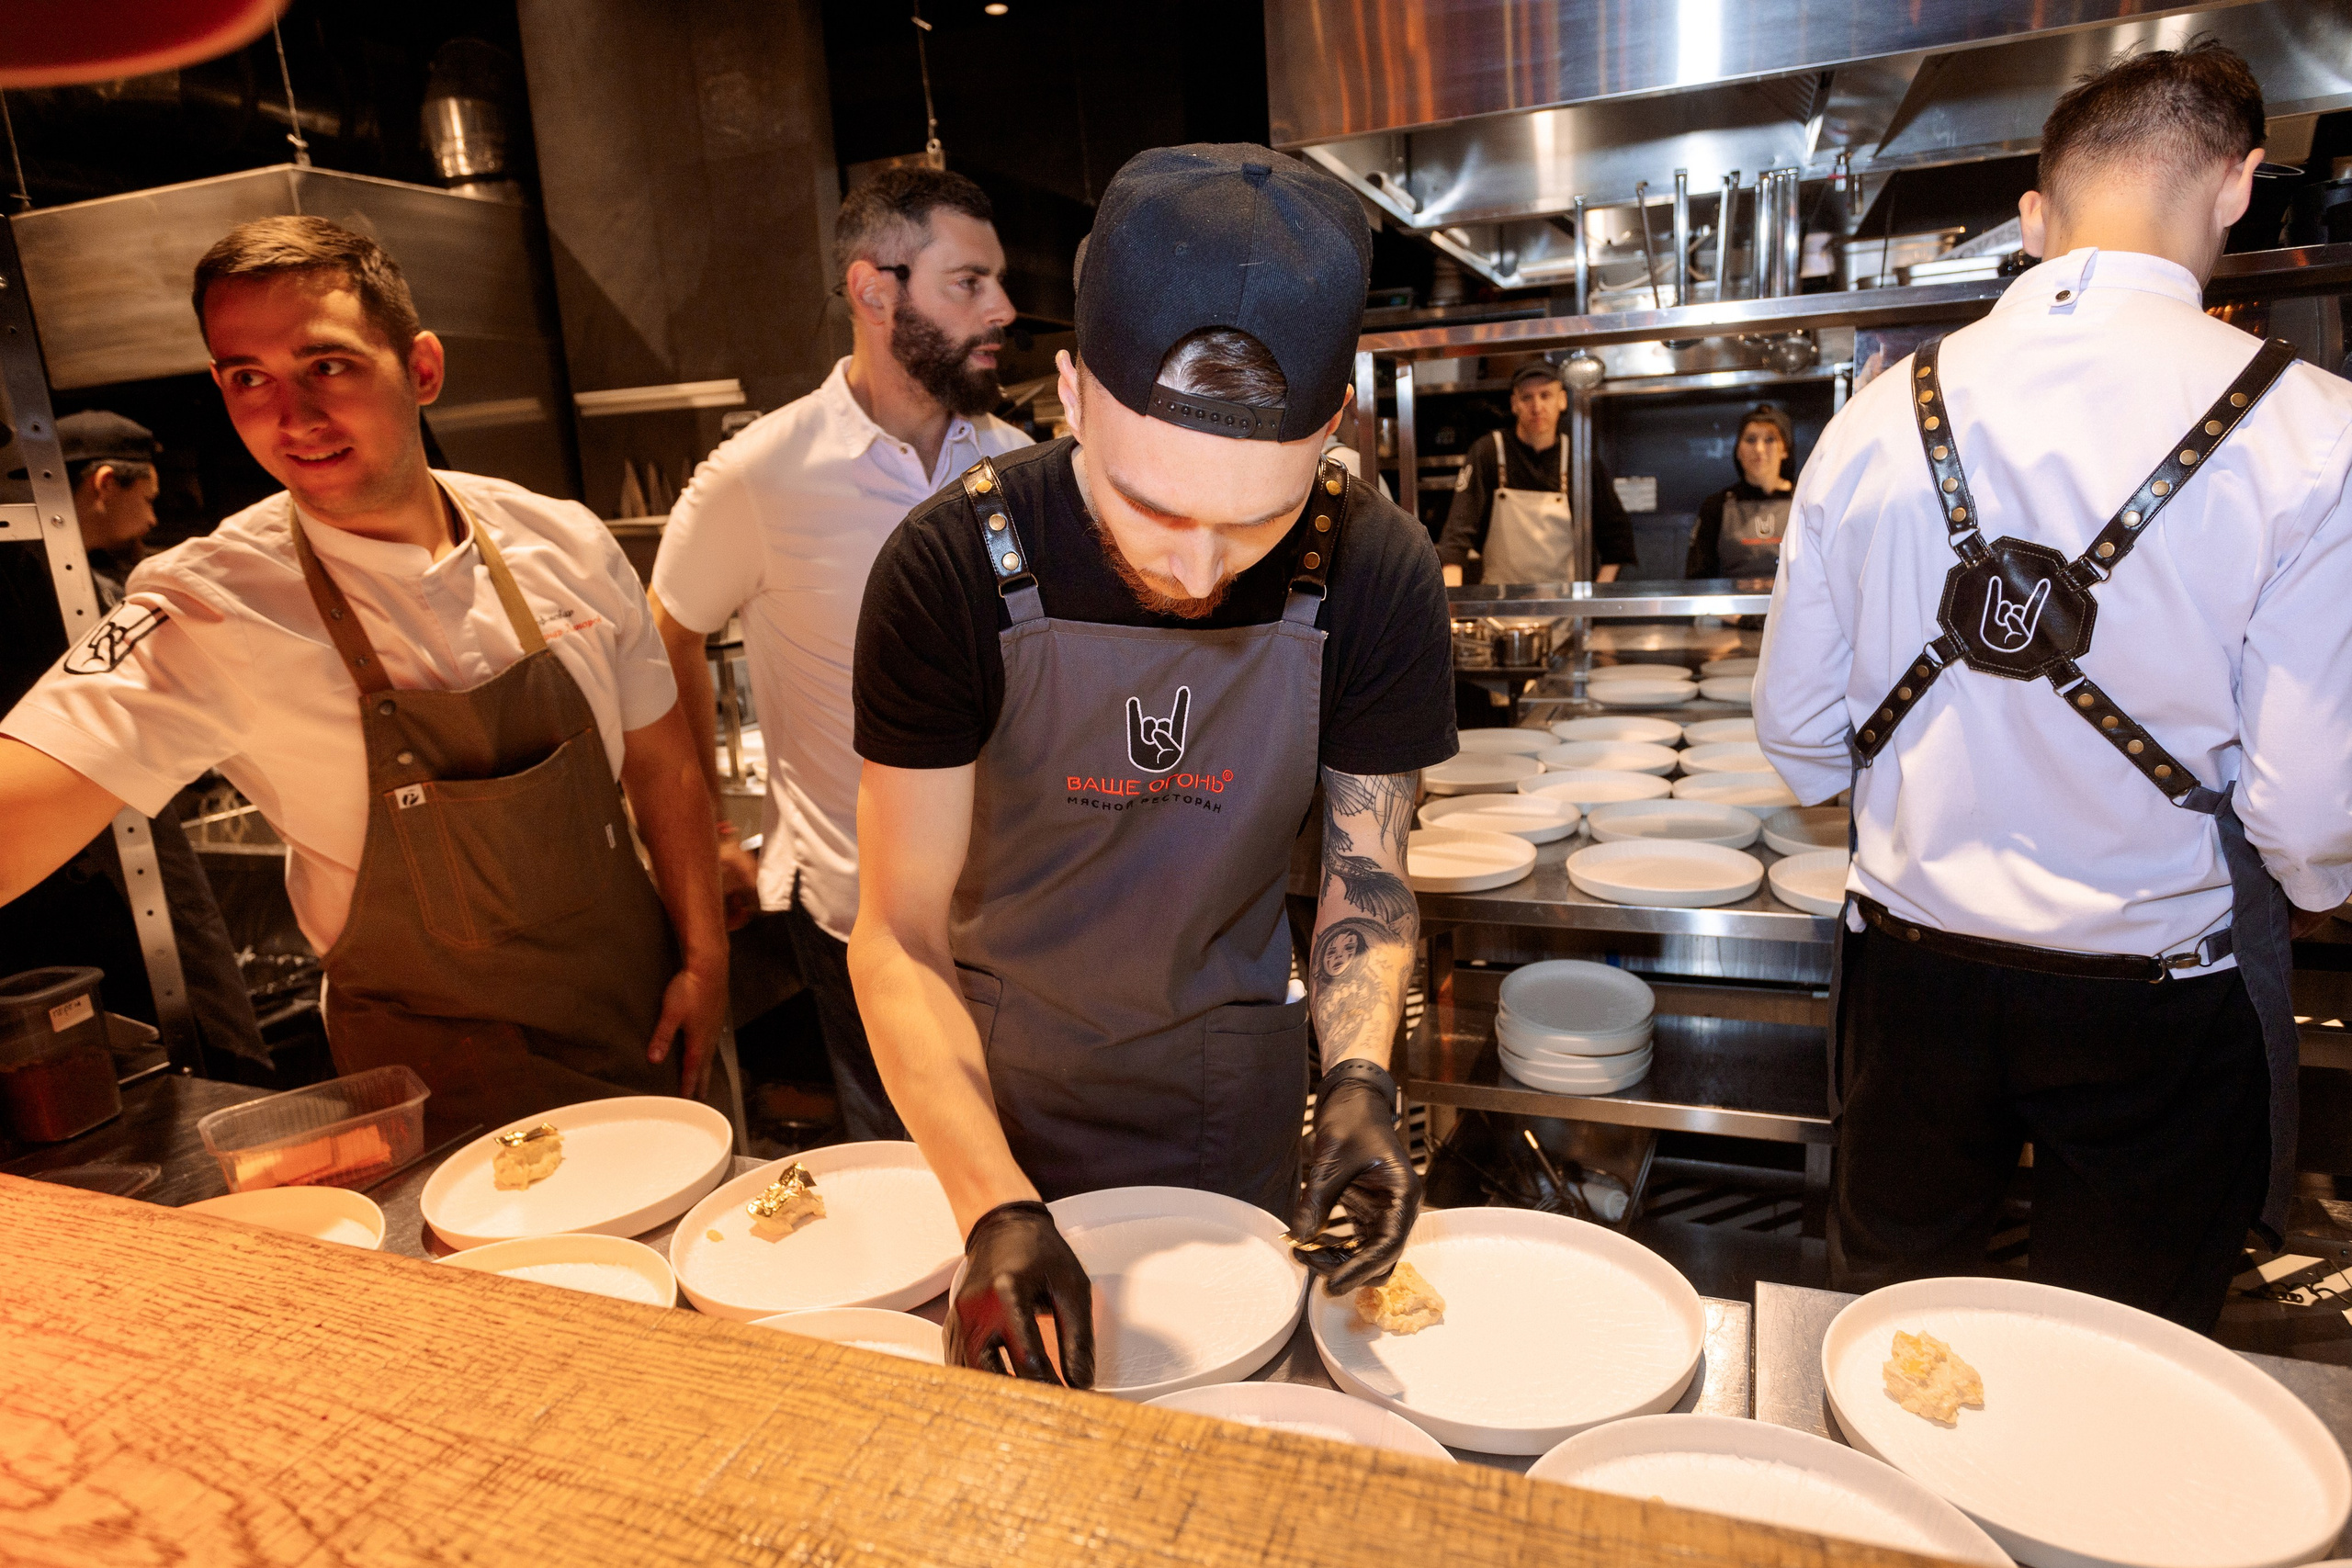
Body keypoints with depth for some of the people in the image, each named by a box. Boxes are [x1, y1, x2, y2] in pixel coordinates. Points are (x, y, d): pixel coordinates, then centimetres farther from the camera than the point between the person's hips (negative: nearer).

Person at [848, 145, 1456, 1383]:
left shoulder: (1376, 574, -19)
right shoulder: (952, 571, -25)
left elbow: (1367, 879, -7)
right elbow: (899, 941, -21)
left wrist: (1357, 1079, -25)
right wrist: (997, 1208, -32)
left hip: (1230, 1088, 1)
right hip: (1001, 1078, 0)